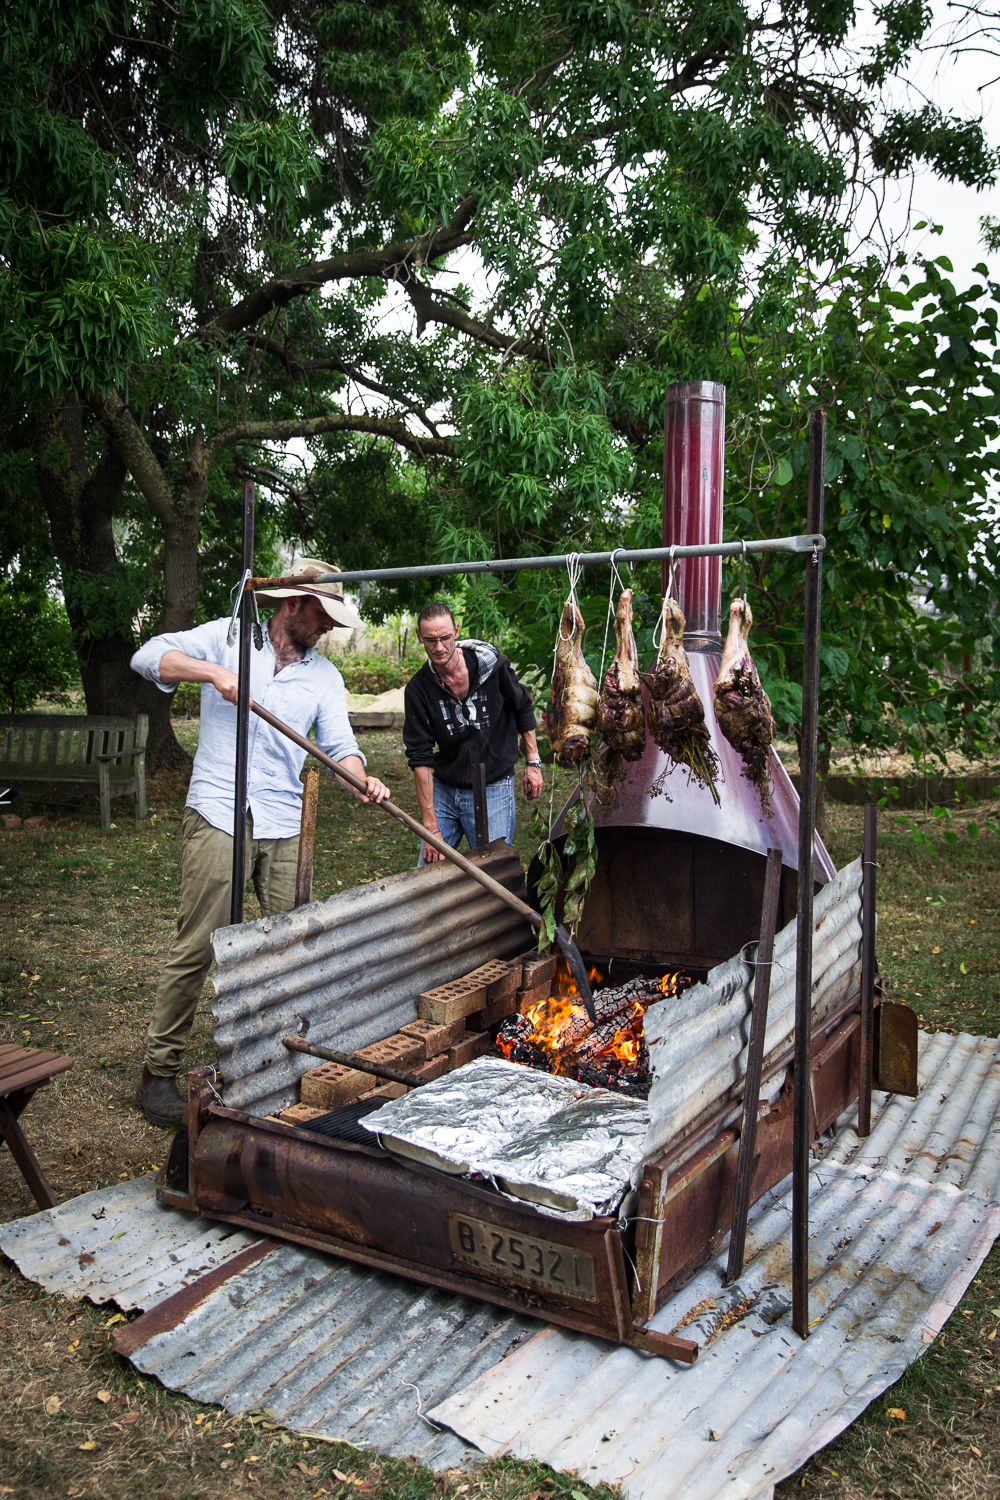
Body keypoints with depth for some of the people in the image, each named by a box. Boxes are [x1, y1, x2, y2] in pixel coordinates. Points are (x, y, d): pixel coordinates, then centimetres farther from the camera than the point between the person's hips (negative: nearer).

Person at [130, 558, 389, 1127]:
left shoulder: (324, 674, 14)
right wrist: (213, 671, -16)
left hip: (284, 825, 4)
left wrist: (361, 779, -17)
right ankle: (160, 1071, 8)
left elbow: (339, 741, 4)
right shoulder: (229, 637, 6)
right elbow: (149, 656, -2)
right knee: (197, 947, -4)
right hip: (218, 817, -4)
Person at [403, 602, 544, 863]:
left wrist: (533, 763, 5)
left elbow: (522, 709, 6)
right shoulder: (417, 689, -9)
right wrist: (430, 825, -14)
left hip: (493, 789, -2)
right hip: (443, 790, 2)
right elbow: (420, 757, -11)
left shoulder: (491, 663, -11)